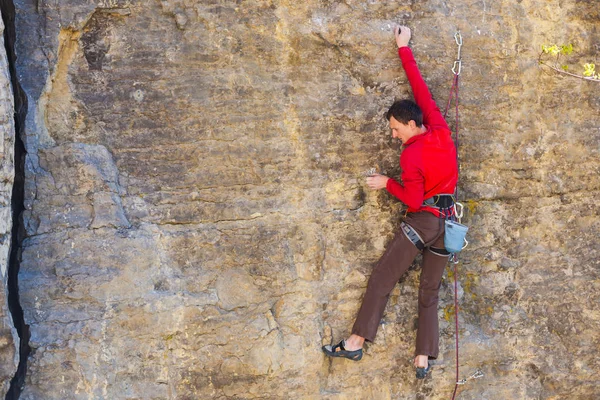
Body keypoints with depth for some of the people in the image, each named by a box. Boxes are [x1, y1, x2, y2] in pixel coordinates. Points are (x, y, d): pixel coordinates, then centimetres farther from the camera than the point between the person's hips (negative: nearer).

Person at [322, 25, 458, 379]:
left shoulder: (411, 154, -15)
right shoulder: (442, 131, 1)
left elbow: (414, 200, -15)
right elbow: (421, 88, 9)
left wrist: (387, 183, -1)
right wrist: (404, 49, 17)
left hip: (422, 220, -7)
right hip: (448, 222, 7)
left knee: (383, 277, -1)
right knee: (430, 291, 9)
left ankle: (356, 342, -4)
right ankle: (424, 359, 5)